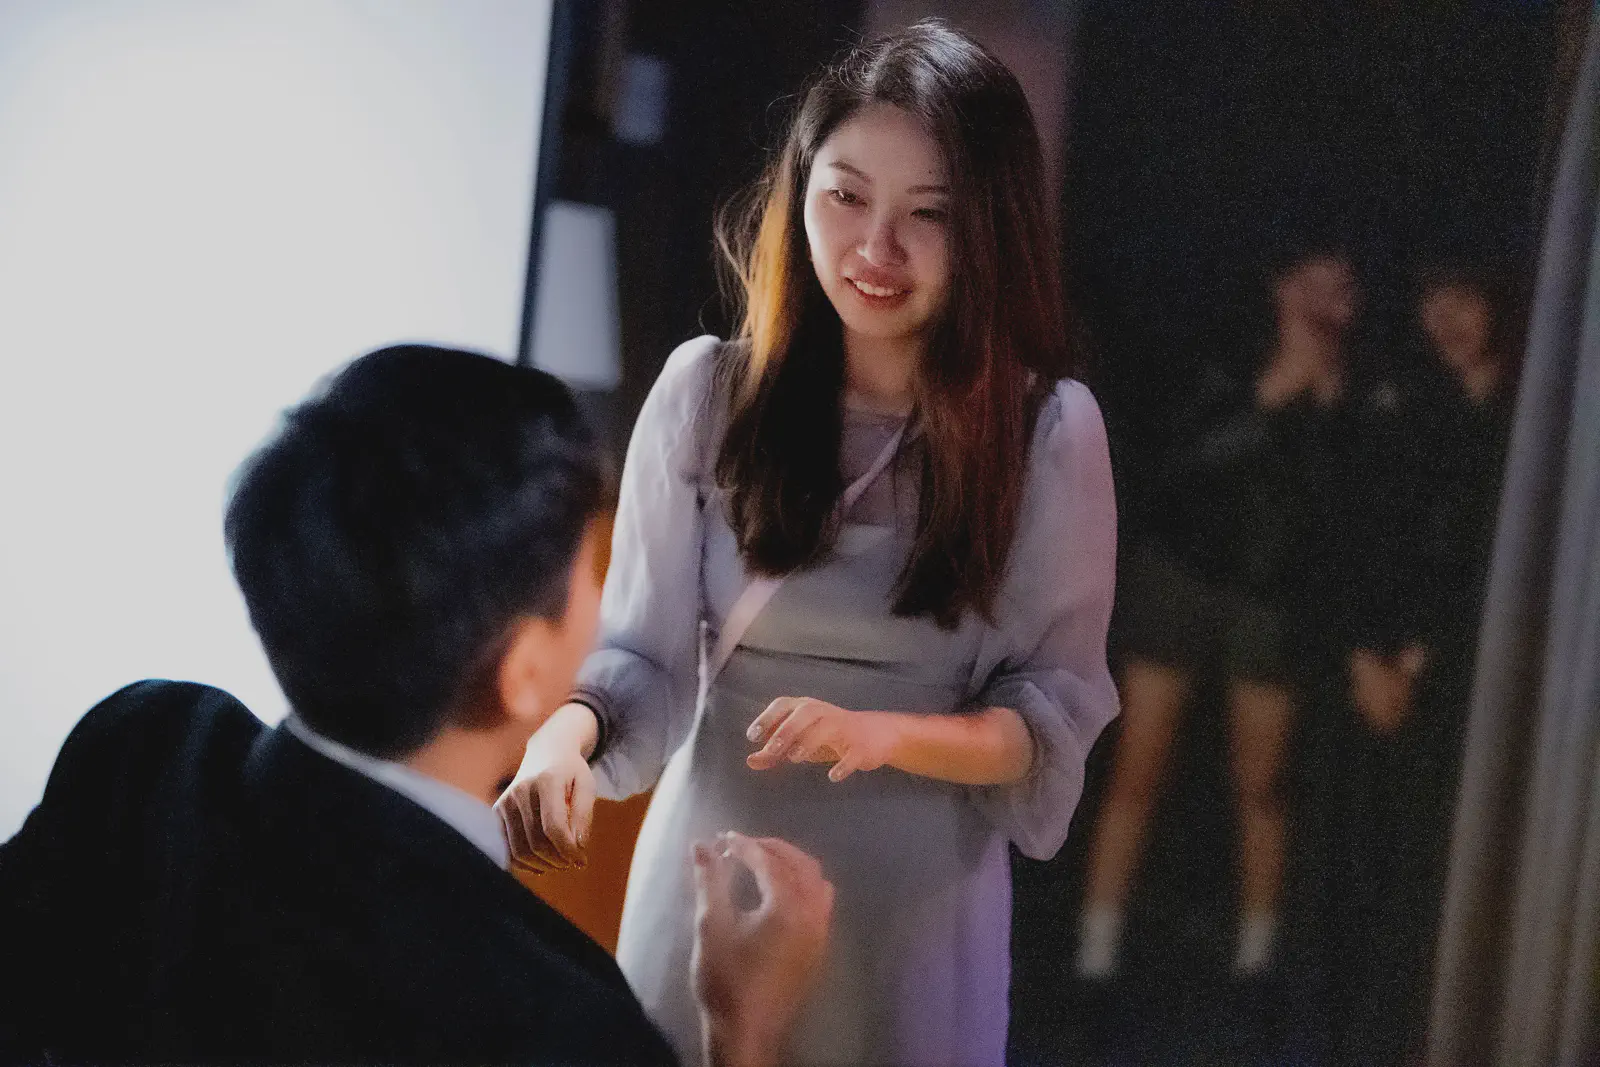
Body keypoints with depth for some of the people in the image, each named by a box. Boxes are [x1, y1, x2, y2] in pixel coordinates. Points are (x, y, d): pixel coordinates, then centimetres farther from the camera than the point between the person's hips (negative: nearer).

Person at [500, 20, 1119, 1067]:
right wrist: (569, 729, -25)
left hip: (916, 912, -1)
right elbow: (644, 657, -4)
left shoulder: (1049, 431, -8)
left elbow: (1055, 716, -5)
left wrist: (884, 733, -22)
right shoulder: (707, 392, -6)